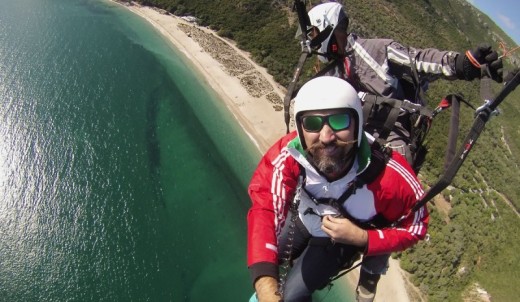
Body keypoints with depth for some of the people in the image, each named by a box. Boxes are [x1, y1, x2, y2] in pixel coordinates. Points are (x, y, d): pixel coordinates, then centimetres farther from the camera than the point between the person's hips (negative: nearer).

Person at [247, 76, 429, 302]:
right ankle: (277, 283, 54)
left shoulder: (390, 176, -37)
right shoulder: (289, 154, -36)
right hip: (301, 218, 2)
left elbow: (415, 227, -19)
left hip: (342, 239, -2)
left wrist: (361, 238, -34)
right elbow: (265, 210, -43)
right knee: (267, 259, 18)